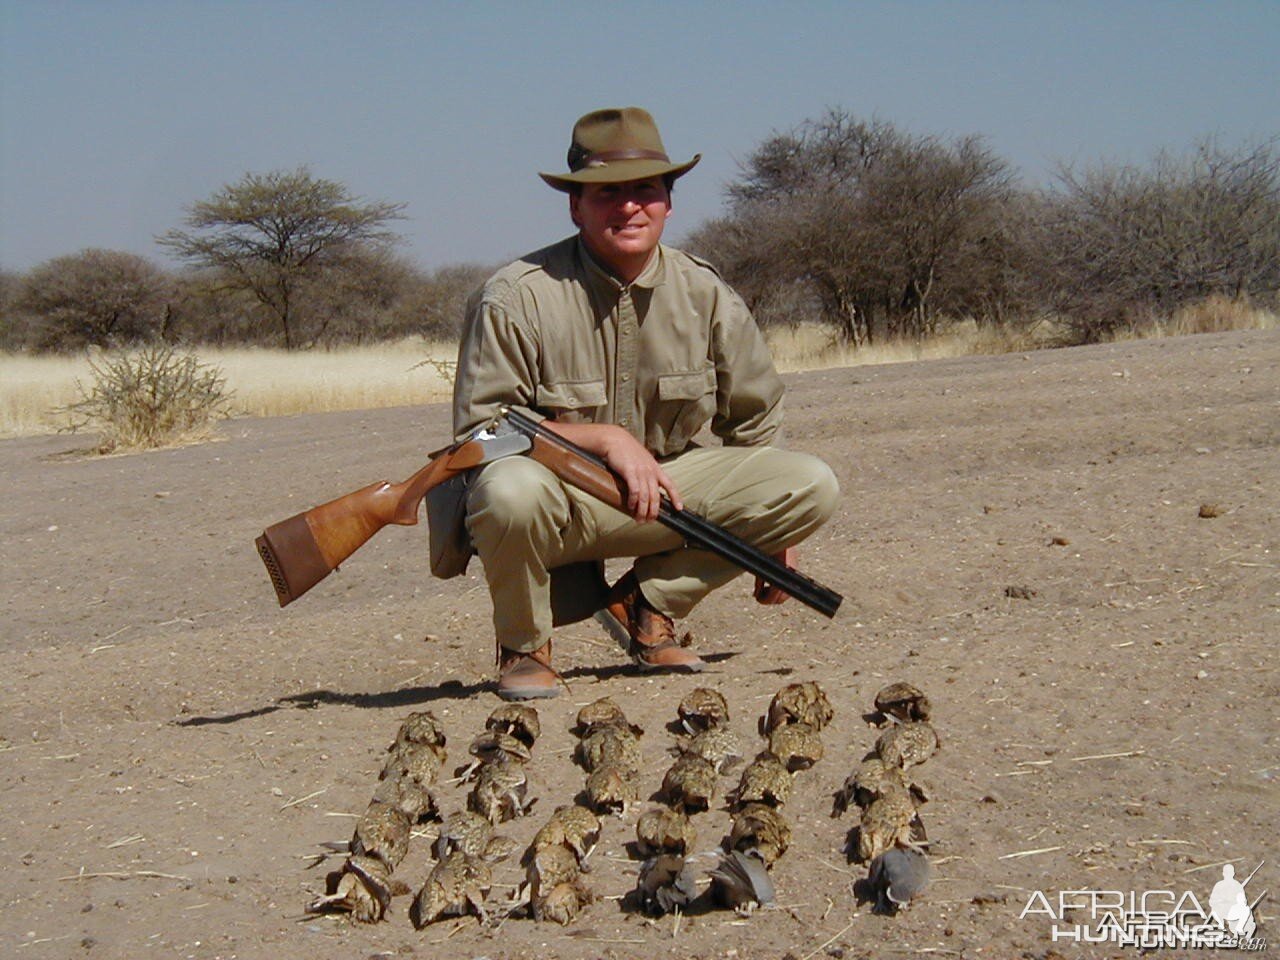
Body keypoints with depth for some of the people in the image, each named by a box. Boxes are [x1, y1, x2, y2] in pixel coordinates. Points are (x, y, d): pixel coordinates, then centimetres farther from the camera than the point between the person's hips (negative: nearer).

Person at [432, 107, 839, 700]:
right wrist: (605, 438, -23)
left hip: (662, 489, 5)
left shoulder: (704, 295, -1)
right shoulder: (516, 298, -15)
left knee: (813, 486, -12)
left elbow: (754, 422, 12)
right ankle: (523, 648, -8)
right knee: (510, 489, -41)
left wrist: (772, 538, 14)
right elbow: (479, 429, -16)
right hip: (558, 498, -4)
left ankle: (646, 604, 2)